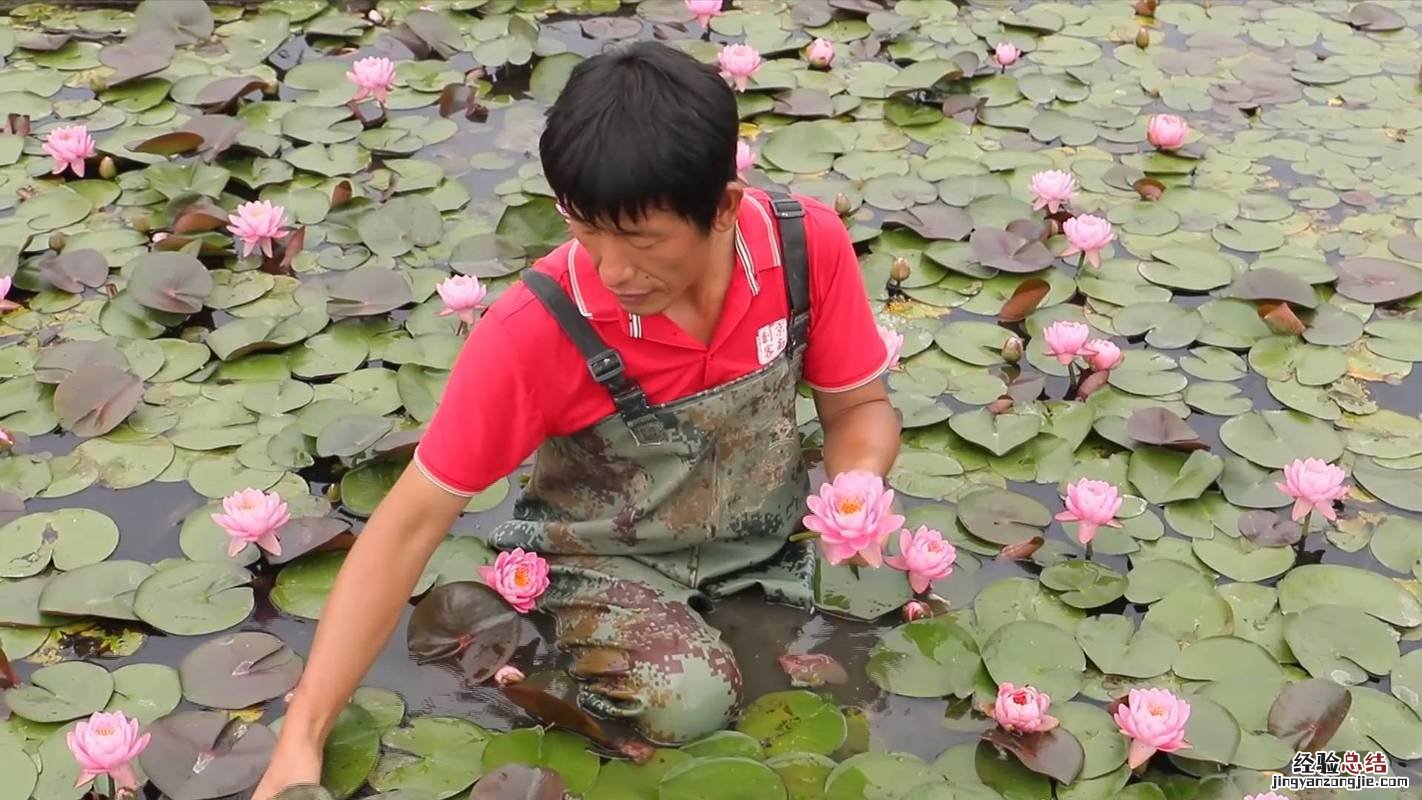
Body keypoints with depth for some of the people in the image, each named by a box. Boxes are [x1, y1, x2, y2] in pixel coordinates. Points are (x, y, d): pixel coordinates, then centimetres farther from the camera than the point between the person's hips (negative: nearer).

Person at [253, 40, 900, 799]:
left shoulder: (807, 243, -20)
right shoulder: (535, 329, -28)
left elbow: (858, 404, -4)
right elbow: (412, 521, -22)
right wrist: (301, 737, -28)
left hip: (771, 539, 4)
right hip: (608, 562, -3)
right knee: (687, 702, -29)